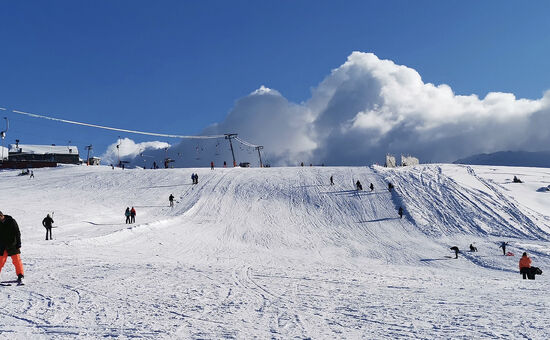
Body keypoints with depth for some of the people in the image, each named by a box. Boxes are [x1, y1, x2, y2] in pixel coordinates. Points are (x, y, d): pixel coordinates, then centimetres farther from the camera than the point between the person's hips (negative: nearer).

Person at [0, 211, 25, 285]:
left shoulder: (11, 221, -7)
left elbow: (17, 234, -5)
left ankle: (20, 277, -3)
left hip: (12, 246, -3)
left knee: (17, 261, -7)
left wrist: (18, 245, -9)